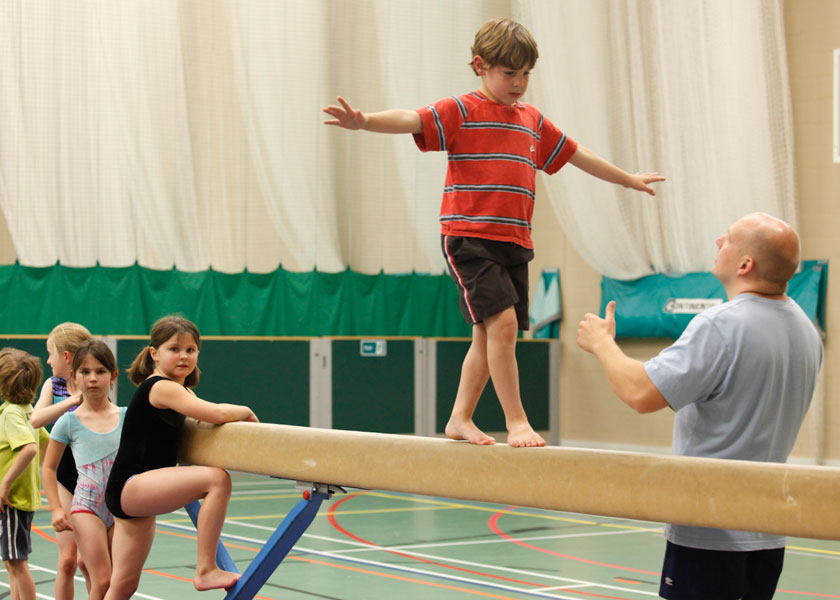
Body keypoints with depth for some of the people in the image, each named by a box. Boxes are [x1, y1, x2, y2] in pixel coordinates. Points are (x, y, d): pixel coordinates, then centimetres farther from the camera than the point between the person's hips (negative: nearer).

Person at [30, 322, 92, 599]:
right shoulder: (53, 385, 2)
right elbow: (36, 419, -17)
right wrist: (71, 400, -26)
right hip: (64, 475, 4)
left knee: (85, 559, -3)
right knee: (67, 559, 1)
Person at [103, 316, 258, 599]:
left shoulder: (180, 390, 16)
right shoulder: (161, 387, -15)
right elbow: (217, 414, -24)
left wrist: (236, 413, 0)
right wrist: (246, 412, -5)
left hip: (136, 495, 10)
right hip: (128, 487, -10)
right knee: (216, 478, -24)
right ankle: (206, 570, -23)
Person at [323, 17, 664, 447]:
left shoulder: (533, 122, 17)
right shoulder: (461, 112, -2)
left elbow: (577, 155, 29)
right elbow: (412, 120, -18)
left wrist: (629, 180, 39)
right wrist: (364, 121, -37)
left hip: (514, 243, 7)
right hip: (468, 237, -7)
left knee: (488, 335, 10)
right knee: (501, 321, -18)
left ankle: (460, 419, 22)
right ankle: (516, 421, -11)